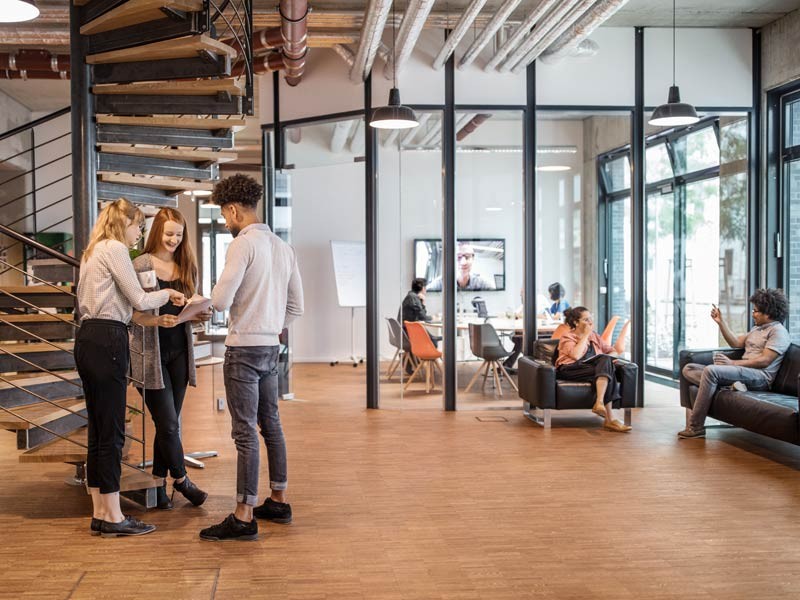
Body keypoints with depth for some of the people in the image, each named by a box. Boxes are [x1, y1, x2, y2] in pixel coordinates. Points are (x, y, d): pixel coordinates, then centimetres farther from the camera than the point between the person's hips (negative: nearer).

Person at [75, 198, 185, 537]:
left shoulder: (94, 251, 22)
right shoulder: (115, 249, -7)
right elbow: (139, 300, -9)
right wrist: (167, 294, 9)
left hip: (88, 339, 10)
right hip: (106, 340, -10)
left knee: (99, 430, 11)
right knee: (111, 432, -6)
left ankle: (100, 515, 16)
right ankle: (112, 518, 0)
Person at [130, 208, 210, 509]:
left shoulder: (187, 267, 10)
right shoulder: (142, 264, -6)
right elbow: (134, 313, -9)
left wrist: (201, 314, -8)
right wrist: (159, 320, -26)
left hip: (179, 351, 5)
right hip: (151, 352, -5)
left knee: (169, 424, 9)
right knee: (168, 423, -3)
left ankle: (158, 485, 19)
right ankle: (180, 479, 17)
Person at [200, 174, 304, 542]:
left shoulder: (243, 244, -13)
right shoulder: (283, 247, 12)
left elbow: (220, 301, -18)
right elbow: (296, 307, 15)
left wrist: (216, 294, 4)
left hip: (244, 349, -8)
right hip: (271, 347, 8)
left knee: (245, 432, -6)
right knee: (270, 424, 17)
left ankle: (244, 517, -3)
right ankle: (278, 502, 26)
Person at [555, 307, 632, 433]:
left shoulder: (594, 335, 24)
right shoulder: (567, 337, 5)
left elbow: (612, 351, 21)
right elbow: (576, 355, -15)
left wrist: (607, 359, -3)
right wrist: (586, 335, -5)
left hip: (593, 370, 5)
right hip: (570, 371, -5)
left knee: (605, 360, -31)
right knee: (607, 372, -31)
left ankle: (600, 403, -41)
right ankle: (610, 419, -39)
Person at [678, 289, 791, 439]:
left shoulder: (778, 331, -3)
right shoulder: (757, 328, 27)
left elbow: (764, 361, -14)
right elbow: (736, 343, 24)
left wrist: (733, 363, -16)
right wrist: (720, 322, 17)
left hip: (759, 377, -10)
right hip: (743, 371, 10)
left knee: (710, 370, -33)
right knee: (689, 369, -2)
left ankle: (695, 427, -34)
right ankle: (731, 385, -24)